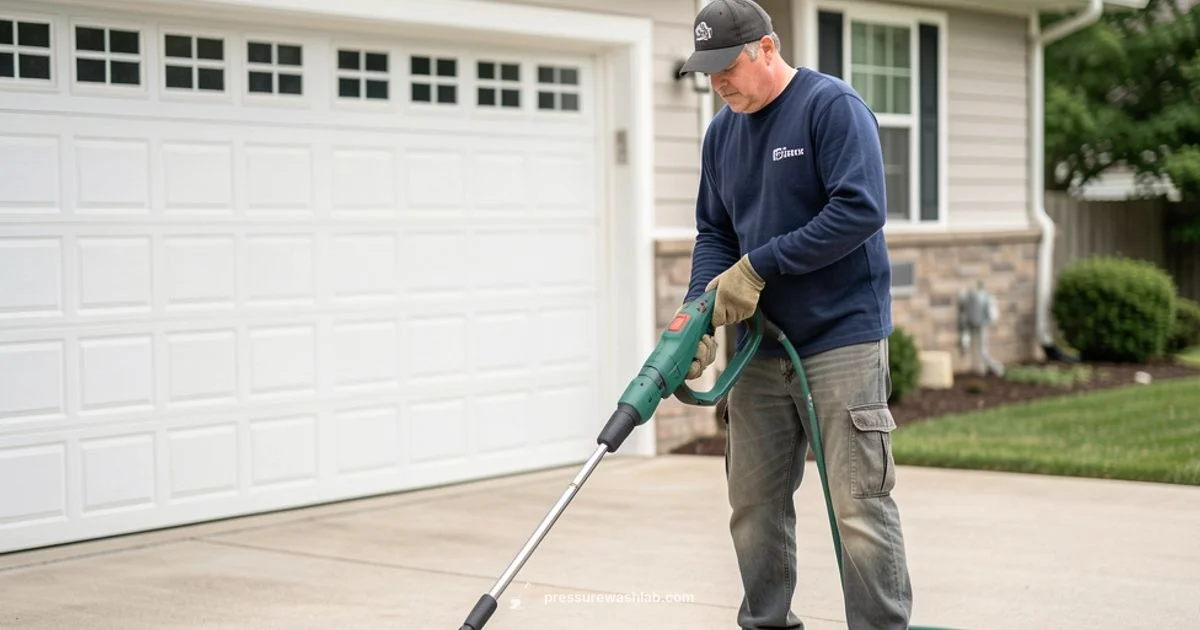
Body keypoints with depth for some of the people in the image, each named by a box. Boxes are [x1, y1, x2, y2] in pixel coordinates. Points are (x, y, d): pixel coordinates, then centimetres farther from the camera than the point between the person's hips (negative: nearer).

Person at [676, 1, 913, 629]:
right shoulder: (721, 133, 11)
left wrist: (758, 267, -17)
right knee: (754, 505, 11)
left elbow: (861, 210, -20)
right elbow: (713, 233, 14)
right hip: (760, 346, 7)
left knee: (860, 507, -7)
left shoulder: (833, 106, -10)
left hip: (841, 340, -7)